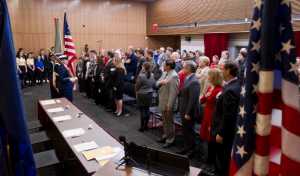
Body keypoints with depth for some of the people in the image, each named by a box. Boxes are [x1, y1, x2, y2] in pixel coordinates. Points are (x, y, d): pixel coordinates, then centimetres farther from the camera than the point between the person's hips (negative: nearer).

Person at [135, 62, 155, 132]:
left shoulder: (141, 76, -18)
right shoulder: (152, 75, -2)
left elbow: (137, 86, -9)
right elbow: (153, 84, 7)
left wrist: (136, 92, 10)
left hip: (142, 95, -5)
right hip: (149, 94, 5)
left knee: (142, 110, 2)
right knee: (147, 109, 13)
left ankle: (142, 127, 9)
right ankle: (146, 125, 23)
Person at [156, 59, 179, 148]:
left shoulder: (174, 76, -20)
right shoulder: (165, 73, 9)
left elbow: (173, 92, -24)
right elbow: (157, 84, 13)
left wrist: (169, 105, -25)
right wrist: (160, 82, -11)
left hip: (168, 103, -9)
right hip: (162, 102, 9)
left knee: (169, 122, 5)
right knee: (164, 121, 21)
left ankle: (170, 140, 18)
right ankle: (165, 136, 36)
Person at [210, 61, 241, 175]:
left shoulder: (230, 90, -27)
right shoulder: (235, 85, 4)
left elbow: (228, 116, -27)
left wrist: (220, 133, -19)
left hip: (225, 132, -10)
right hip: (228, 130, 10)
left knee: (223, 160, 8)